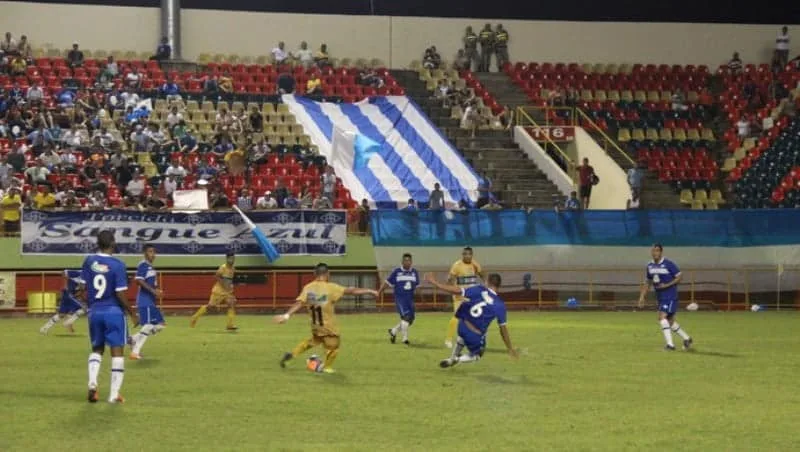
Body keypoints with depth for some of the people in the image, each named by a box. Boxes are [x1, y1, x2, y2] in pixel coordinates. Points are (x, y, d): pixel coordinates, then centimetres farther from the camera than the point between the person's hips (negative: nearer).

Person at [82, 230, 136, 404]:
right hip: (114, 311, -4)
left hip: (95, 311, 4)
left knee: (97, 349, 20)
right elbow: (120, 294, -14)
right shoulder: (117, 265, -13)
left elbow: (83, 287, 2)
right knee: (117, 351, 4)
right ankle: (114, 394, 2)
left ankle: (92, 381, -4)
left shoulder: (89, 261, -1)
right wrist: (133, 313, -2)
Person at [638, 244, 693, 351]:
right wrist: (642, 296, 9)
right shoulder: (650, 266, 7)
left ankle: (670, 344, -19)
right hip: (660, 297, 7)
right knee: (670, 321, 14)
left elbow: (679, 277, -10)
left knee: (662, 316, -21)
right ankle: (687, 339, 33)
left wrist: (667, 285, -20)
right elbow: (648, 282, 18)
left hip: (670, 297, -7)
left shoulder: (668, 264, -13)